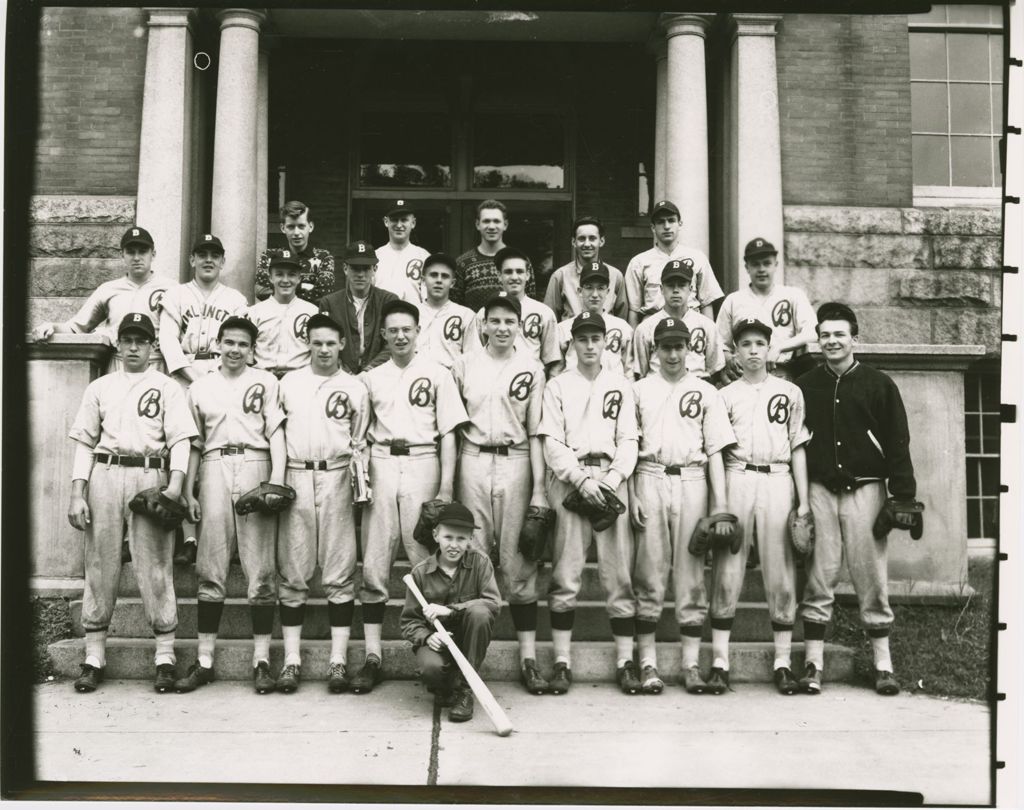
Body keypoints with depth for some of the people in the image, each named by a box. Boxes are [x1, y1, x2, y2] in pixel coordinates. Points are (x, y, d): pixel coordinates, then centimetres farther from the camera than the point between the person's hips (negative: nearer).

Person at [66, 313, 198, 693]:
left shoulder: (168, 387, 10)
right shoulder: (99, 388, 17)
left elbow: (180, 439, 0)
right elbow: (84, 442, 13)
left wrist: (175, 484, -15)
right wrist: (77, 493, 2)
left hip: (151, 476, -2)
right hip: (104, 475, 2)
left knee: (155, 566, -4)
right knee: (100, 565, 3)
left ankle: (165, 658, 1)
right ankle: (94, 658, 9)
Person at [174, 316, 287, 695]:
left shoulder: (265, 382, 9)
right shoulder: (200, 388, 16)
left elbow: (276, 433, 2)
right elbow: (195, 444, 17)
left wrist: (277, 481, -10)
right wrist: (188, 492, 10)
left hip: (255, 466, -2)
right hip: (215, 469, 2)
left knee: (260, 569, -4)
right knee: (210, 569, 1)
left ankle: (261, 660, 0)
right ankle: (204, 661, 6)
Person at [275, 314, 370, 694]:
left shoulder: (355, 388, 9)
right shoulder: (289, 382, 11)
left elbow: (359, 442, 11)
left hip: (336, 478, -1)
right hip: (295, 477, 1)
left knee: (340, 573, -1)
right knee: (292, 573, 2)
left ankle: (338, 660, 3)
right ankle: (291, 660, 8)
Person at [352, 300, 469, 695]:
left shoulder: (437, 373, 6)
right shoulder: (371, 377, 15)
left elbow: (448, 433, 2)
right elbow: (360, 432, 16)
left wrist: (446, 486, -6)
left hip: (422, 463, -3)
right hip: (380, 466, 3)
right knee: (373, 565, 1)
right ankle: (372, 657, 5)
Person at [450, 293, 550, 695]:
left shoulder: (531, 368, 6)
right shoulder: (464, 365, 9)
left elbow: (536, 431, 4)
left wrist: (539, 488, -2)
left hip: (515, 464, -1)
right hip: (473, 464, 1)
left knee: (519, 563, 1)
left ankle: (528, 658, 5)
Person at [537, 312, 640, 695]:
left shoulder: (620, 386, 14)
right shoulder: (557, 386, 10)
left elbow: (628, 440, 7)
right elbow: (552, 443, 1)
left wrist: (611, 481, -9)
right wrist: (582, 479, -12)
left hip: (611, 480, 1)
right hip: (569, 480, -1)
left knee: (619, 573, -1)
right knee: (565, 575, -2)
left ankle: (625, 661, 4)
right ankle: (562, 661, 4)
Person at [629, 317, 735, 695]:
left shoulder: (706, 392, 13)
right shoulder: (639, 389, 13)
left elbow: (715, 450, 9)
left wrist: (720, 503, 1)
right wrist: (632, 494, -1)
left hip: (692, 482, 1)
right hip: (650, 480, 0)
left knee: (692, 575, 1)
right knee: (648, 575, -2)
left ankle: (691, 665, 5)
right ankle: (648, 664, 2)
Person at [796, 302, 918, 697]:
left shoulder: (878, 384, 4)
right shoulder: (805, 387, 8)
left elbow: (897, 443, 2)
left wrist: (904, 496, -4)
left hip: (864, 489, -1)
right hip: (819, 491, 1)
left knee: (871, 578, 2)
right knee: (818, 581, 2)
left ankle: (883, 666, 12)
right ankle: (813, 665, 7)